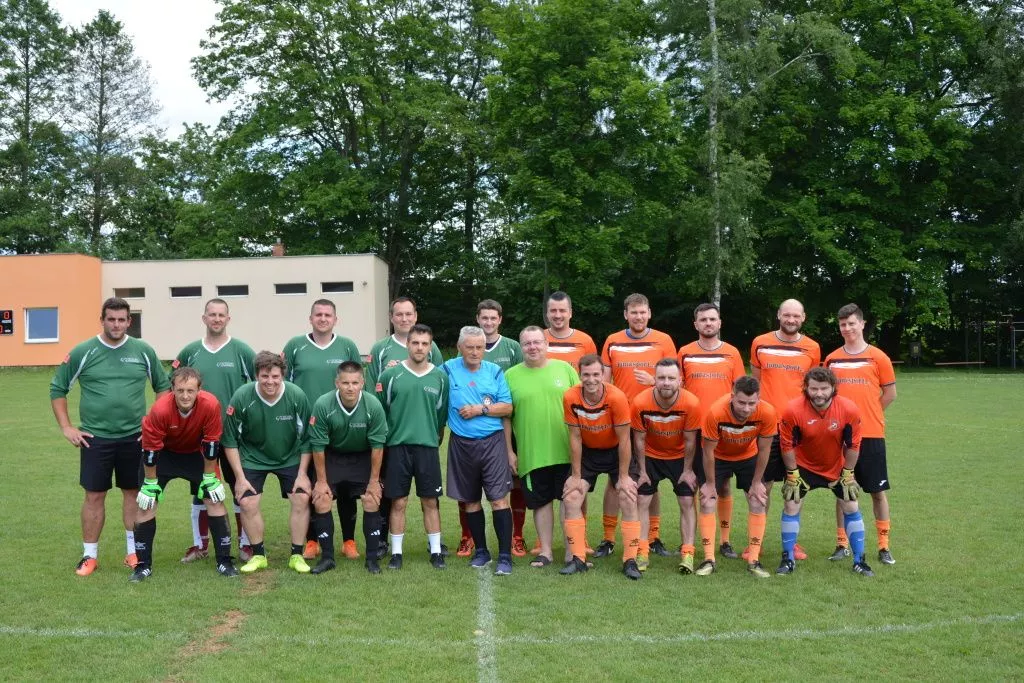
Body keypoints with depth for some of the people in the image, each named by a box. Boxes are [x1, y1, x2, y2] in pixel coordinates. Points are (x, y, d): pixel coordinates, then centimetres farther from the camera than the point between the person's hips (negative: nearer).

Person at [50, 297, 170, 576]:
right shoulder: (83, 352, -3)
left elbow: (163, 386, 12)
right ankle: (90, 555, 15)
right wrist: (66, 428, -1)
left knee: (133, 493, 9)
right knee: (94, 495, 4)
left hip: (134, 436, 1)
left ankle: (134, 551, 21)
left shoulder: (143, 351, 1)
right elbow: (58, 389, 5)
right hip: (95, 437, -1)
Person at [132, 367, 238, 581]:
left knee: (215, 500, -5)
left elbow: (211, 443, -19)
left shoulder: (210, 405, -33)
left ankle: (224, 562, 6)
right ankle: (143, 566, 8)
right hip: (164, 453, -1)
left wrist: (210, 478, -11)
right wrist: (150, 483, -13)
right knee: (146, 503, -6)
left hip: (197, 453, 1)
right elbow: (150, 449, -21)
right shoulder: (160, 409, -34)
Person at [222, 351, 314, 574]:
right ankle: (258, 555, 11)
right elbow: (230, 441, -10)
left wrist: (302, 473, -10)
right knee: (248, 503, -10)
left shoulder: (297, 396, -20)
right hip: (253, 458, 0)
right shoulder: (241, 398, -22)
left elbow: (306, 438, -8)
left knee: (302, 498, -11)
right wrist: (240, 477, -11)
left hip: (290, 458, 0)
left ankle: (297, 555, 5)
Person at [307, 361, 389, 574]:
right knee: (321, 501, -10)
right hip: (332, 455, 0)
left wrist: (374, 480, -11)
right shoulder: (323, 405, -25)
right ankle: (327, 557, 5)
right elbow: (318, 445, -15)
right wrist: (321, 480, -10)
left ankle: (372, 557, 3)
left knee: (372, 500, -11)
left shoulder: (373, 405, -25)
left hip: (363, 457, 0)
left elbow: (377, 445, -15)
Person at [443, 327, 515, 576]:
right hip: (461, 444, 1)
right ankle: (481, 551, 24)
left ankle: (505, 556, -3)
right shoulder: (448, 369, 2)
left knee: (499, 498, -7)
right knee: (470, 501, 10)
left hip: (492, 442, -1)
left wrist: (480, 409, -9)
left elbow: (507, 407, 1)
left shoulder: (494, 371, 3)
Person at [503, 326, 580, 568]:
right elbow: (506, 416, 4)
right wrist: (509, 451, 1)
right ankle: (545, 550, 21)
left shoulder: (564, 368, 4)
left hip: (566, 451, 0)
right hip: (531, 454, 0)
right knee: (541, 502, 9)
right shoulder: (511, 375, 3)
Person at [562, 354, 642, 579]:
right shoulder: (570, 398, -22)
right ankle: (578, 559, 5)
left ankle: (630, 561, 0)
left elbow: (623, 440, -19)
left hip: (615, 451, -2)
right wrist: (576, 475, -8)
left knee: (628, 500, -11)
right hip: (587, 452, 2)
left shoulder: (616, 397, -28)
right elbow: (575, 438, -12)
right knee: (571, 499, -5)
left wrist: (623, 476, -15)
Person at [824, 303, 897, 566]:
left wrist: (867, 414, 4)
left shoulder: (877, 357, -1)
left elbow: (890, 393, 4)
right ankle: (842, 544, 16)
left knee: (878, 490, 3)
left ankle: (884, 546, 11)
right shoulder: (832, 359, 6)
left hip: (871, 435, -2)